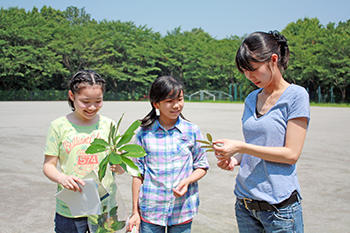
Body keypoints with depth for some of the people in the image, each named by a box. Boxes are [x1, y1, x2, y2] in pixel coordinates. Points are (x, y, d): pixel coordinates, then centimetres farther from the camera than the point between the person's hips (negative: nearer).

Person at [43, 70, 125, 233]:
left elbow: (121, 169, 6)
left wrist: (118, 166, -18)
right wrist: (61, 178, -22)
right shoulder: (59, 126, -3)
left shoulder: (108, 125, 2)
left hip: (104, 207, 2)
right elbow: (48, 165, -1)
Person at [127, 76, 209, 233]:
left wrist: (187, 181, -14)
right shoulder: (144, 133, -1)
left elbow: (202, 166, 6)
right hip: (150, 212, 0)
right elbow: (138, 173, 4)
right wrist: (135, 212, 4)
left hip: (182, 211, 0)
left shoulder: (192, 131, -1)